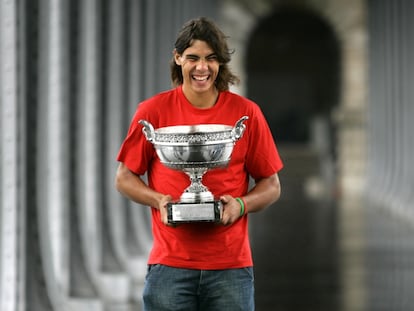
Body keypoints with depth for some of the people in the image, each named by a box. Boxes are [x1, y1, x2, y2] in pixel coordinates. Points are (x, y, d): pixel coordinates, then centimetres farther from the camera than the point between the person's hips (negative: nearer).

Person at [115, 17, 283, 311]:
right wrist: (159, 200, -9)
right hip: (170, 263, 0)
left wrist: (241, 205, -11)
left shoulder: (246, 113, 3)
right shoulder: (154, 110, 2)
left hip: (231, 264, 0)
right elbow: (125, 178, 9)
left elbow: (271, 186, 9)